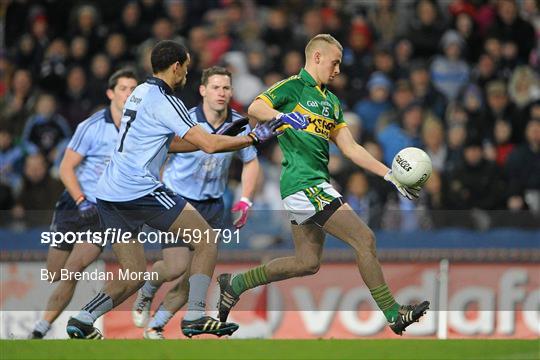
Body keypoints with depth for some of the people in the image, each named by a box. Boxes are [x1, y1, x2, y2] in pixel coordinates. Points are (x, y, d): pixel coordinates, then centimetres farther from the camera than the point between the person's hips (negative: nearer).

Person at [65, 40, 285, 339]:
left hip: (109, 192, 9)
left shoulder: (140, 94, 20)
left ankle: (83, 319, -3)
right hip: (140, 190, -9)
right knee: (206, 241, -1)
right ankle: (195, 315, -10)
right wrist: (253, 137, -3)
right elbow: (209, 145, -14)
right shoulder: (163, 100, -8)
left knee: (133, 276, 11)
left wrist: (219, 138, 24)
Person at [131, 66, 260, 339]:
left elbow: (250, 161, 13)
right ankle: (145, 295, 17)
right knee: (177, 266, -17)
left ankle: (156, 325, 15)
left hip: (212, 206, 4)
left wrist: (245, 201, 4)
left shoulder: (239, 125, -3)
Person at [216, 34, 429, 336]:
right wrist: (283, 116, -35)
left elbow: (350, 148, 18)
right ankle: (393, 315, -8)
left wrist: (390, 175, 11)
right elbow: (255, 108, -16)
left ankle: (236, 284, 20)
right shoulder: (293, 87, -3)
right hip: (304, 183, -10)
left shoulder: (332, 101, 21)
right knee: (365, 239, -12)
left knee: (308, 263, 10)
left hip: (317, 183, 10)